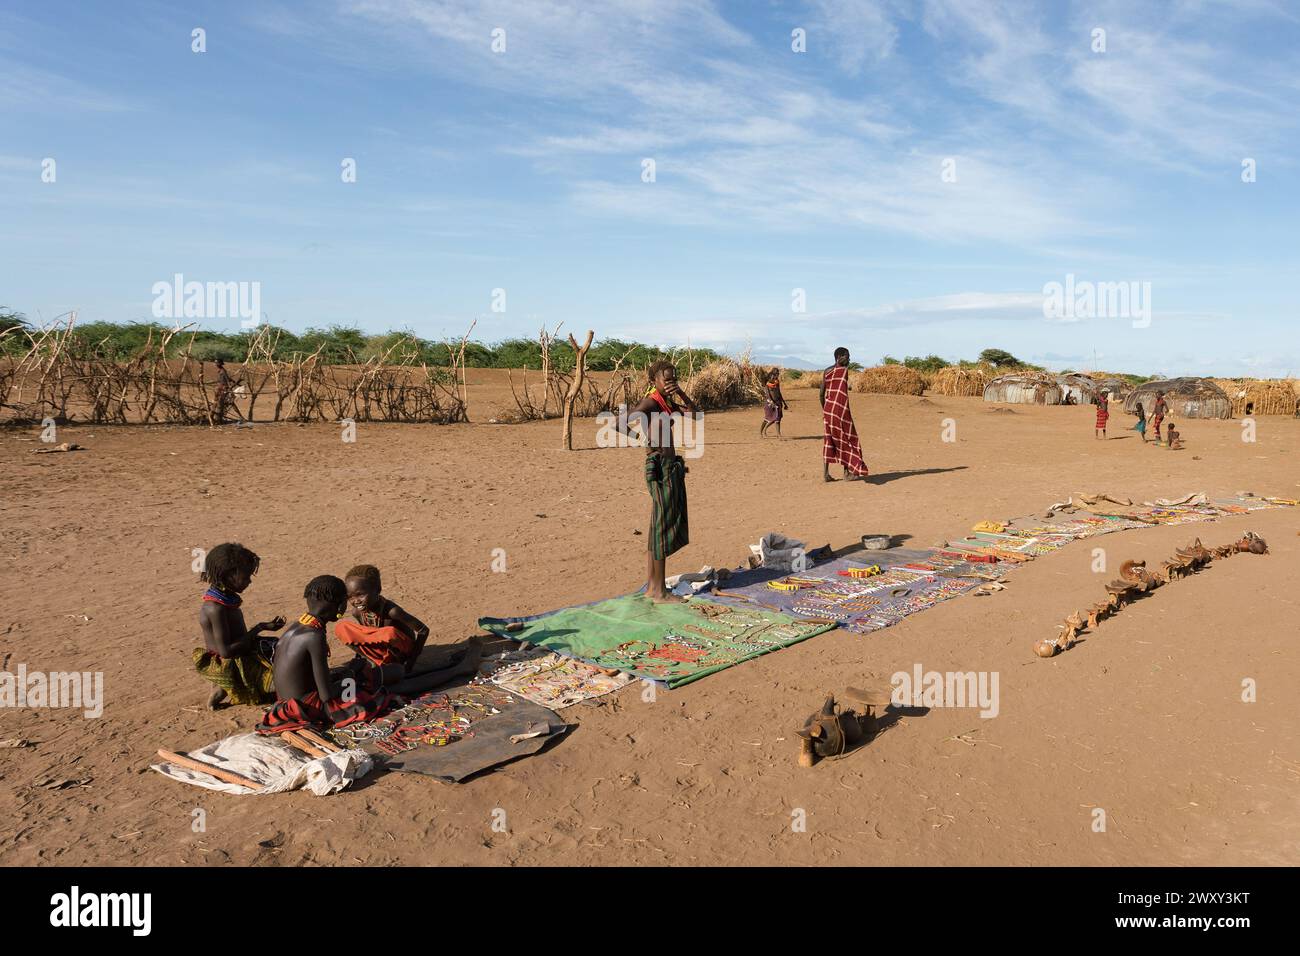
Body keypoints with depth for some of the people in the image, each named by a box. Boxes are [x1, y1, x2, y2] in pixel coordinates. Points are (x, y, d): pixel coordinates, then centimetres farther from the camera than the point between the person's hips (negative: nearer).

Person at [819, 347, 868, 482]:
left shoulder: (826, 371, 12)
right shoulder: (844, 370, -9)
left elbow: (821, 395, 12)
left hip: (827, 410, 7)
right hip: (840, 409, -7)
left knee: (828, 440, 9)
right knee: (846, 439, 2)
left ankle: (825, 473, 5)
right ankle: (847, 473, 3)